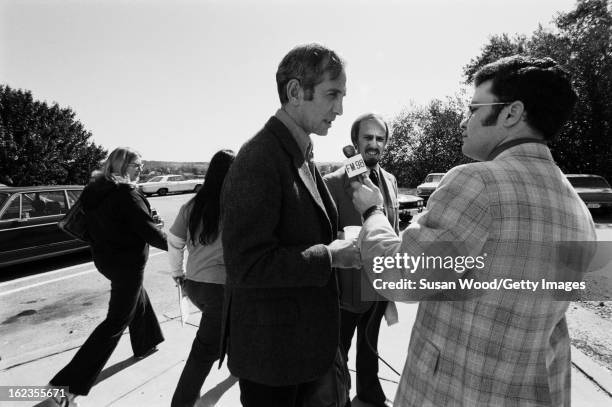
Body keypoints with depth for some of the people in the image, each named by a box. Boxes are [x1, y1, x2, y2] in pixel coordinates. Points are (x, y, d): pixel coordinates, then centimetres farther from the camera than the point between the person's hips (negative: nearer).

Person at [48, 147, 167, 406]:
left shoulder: (94, 191, 3)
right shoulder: (127, 194, -22)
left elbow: (90, 226, 8)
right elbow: (148, 230, -21)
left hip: (105, 258, 9)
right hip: (127, 263, -9)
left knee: (138, 300, 27)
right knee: (116, 321, 2)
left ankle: (144, 345, 46)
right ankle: (70, 384, 6)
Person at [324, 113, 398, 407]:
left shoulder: (390, 181, 3)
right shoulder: (334, 183, -19)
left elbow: (394, 233, 9)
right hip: (348, 286, -6)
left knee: (370, 344, 27)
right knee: (338, 350, 17)